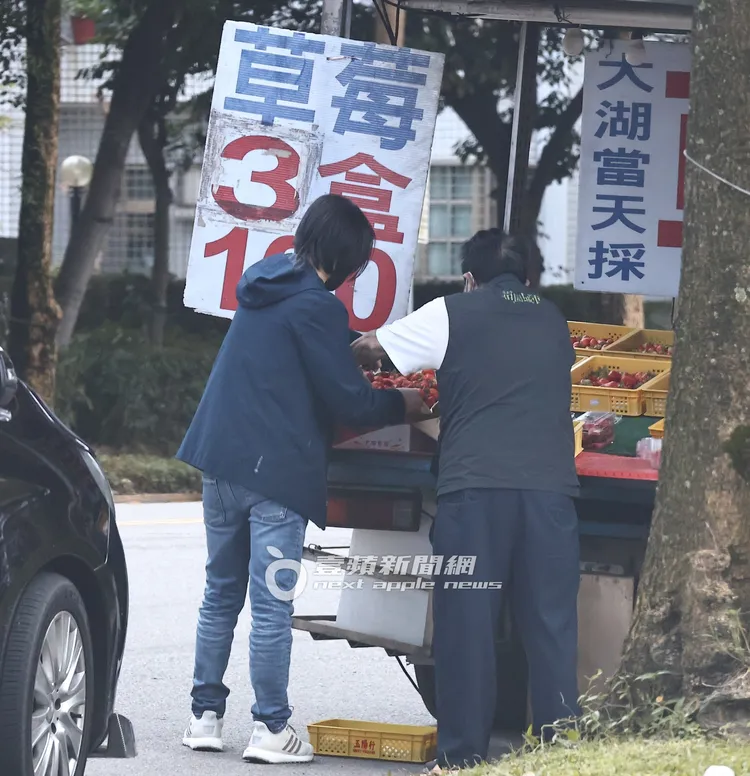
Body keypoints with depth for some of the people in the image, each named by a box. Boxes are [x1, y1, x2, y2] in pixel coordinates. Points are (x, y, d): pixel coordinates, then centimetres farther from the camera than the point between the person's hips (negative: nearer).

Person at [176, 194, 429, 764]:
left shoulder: (264, 284, 12)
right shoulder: (316, 306, -14)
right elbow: (348, 401, -12)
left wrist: (354, 348, 36)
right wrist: (403, 405, 5)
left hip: (222, 461, 8)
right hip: (276, 473, -8)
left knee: (221, 595, 15)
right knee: (272, 604, -3)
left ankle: (205, 716, 17)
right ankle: (271, 729, -1)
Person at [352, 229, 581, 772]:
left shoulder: (453, 314, 7)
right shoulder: (552, 321, 19)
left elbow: (368, 350, 14)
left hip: (475, 487, -3)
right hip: (551, 485, 3)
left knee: (467, 624, 2)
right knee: (552, 625, 6)